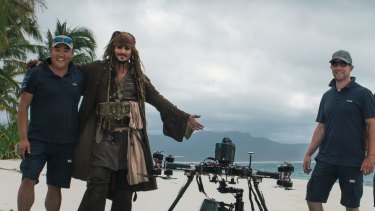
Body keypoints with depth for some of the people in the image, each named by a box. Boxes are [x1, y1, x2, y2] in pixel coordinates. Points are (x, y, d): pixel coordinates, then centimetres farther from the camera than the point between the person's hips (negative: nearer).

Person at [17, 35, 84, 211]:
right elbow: (23, 107, -2)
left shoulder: (79, 77, 8)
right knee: (28, 180, -14)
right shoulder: (36, 74, -1)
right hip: (37, 140, -3)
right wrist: (23, 138, -9)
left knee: (55, 187, 8)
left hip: (67, 142, 3)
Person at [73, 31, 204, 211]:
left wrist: (184, 118, 7)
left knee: (125, 189, 3)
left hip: (131, 139, 2)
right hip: (105, 137, -2)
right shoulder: (98, 69, 8)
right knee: (98, 184, -14)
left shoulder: (138, 77, 13)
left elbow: (159, 101, 12)